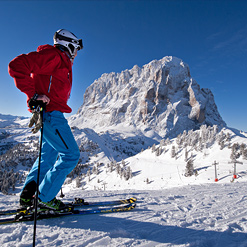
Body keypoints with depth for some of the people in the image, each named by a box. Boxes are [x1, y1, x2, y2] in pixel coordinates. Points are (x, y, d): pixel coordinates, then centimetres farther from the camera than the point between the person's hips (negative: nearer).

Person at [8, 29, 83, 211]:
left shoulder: (63, 63, 23)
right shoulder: (53, 56, -8)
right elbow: (17, 66, -18)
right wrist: (33, 95, -21)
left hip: (52, 114, 11)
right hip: (50, 113, -11)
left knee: (50, 154, 17)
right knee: (71, 154, -8)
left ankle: (27, 195, 20)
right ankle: (45, 197, 0)